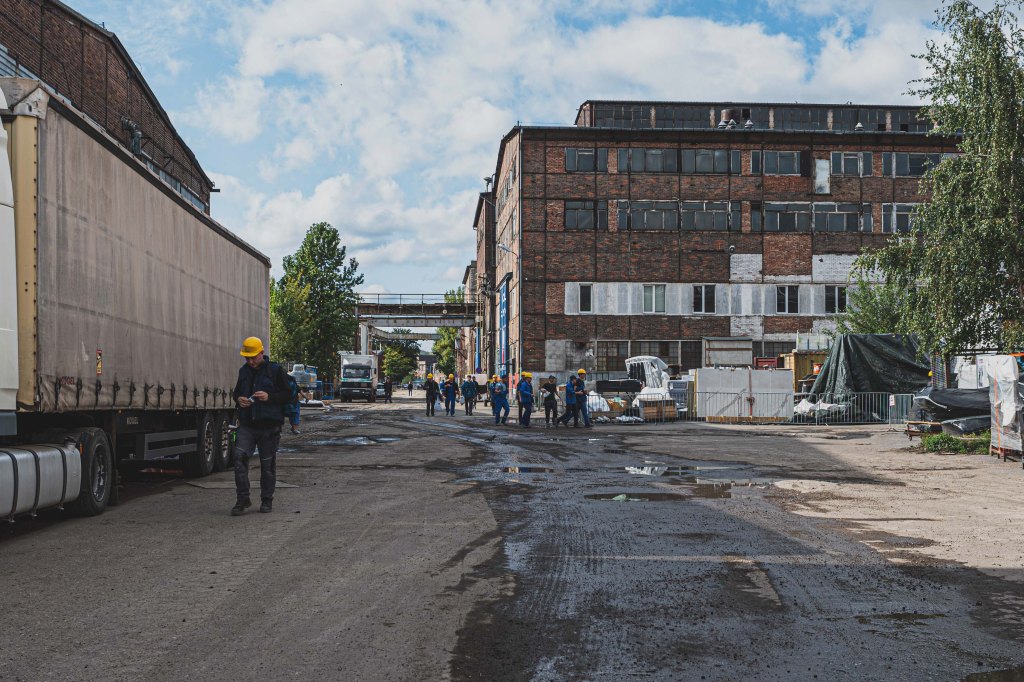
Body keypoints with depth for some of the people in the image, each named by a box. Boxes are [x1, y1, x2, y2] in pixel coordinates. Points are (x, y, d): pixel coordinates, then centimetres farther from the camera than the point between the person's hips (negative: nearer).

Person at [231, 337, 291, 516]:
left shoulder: (275, 370, -2)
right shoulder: (243, 371, 12)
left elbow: (287, 395, -3)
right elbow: (236, 392, 23)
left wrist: (269, 397, -20)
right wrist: (238, 399, -1)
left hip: (269, 425, -4)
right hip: (247, 425, 4)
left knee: (268, 464, 4)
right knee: (240, 457, -10)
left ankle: (267, 500, 17)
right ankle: (242, 499, -3)